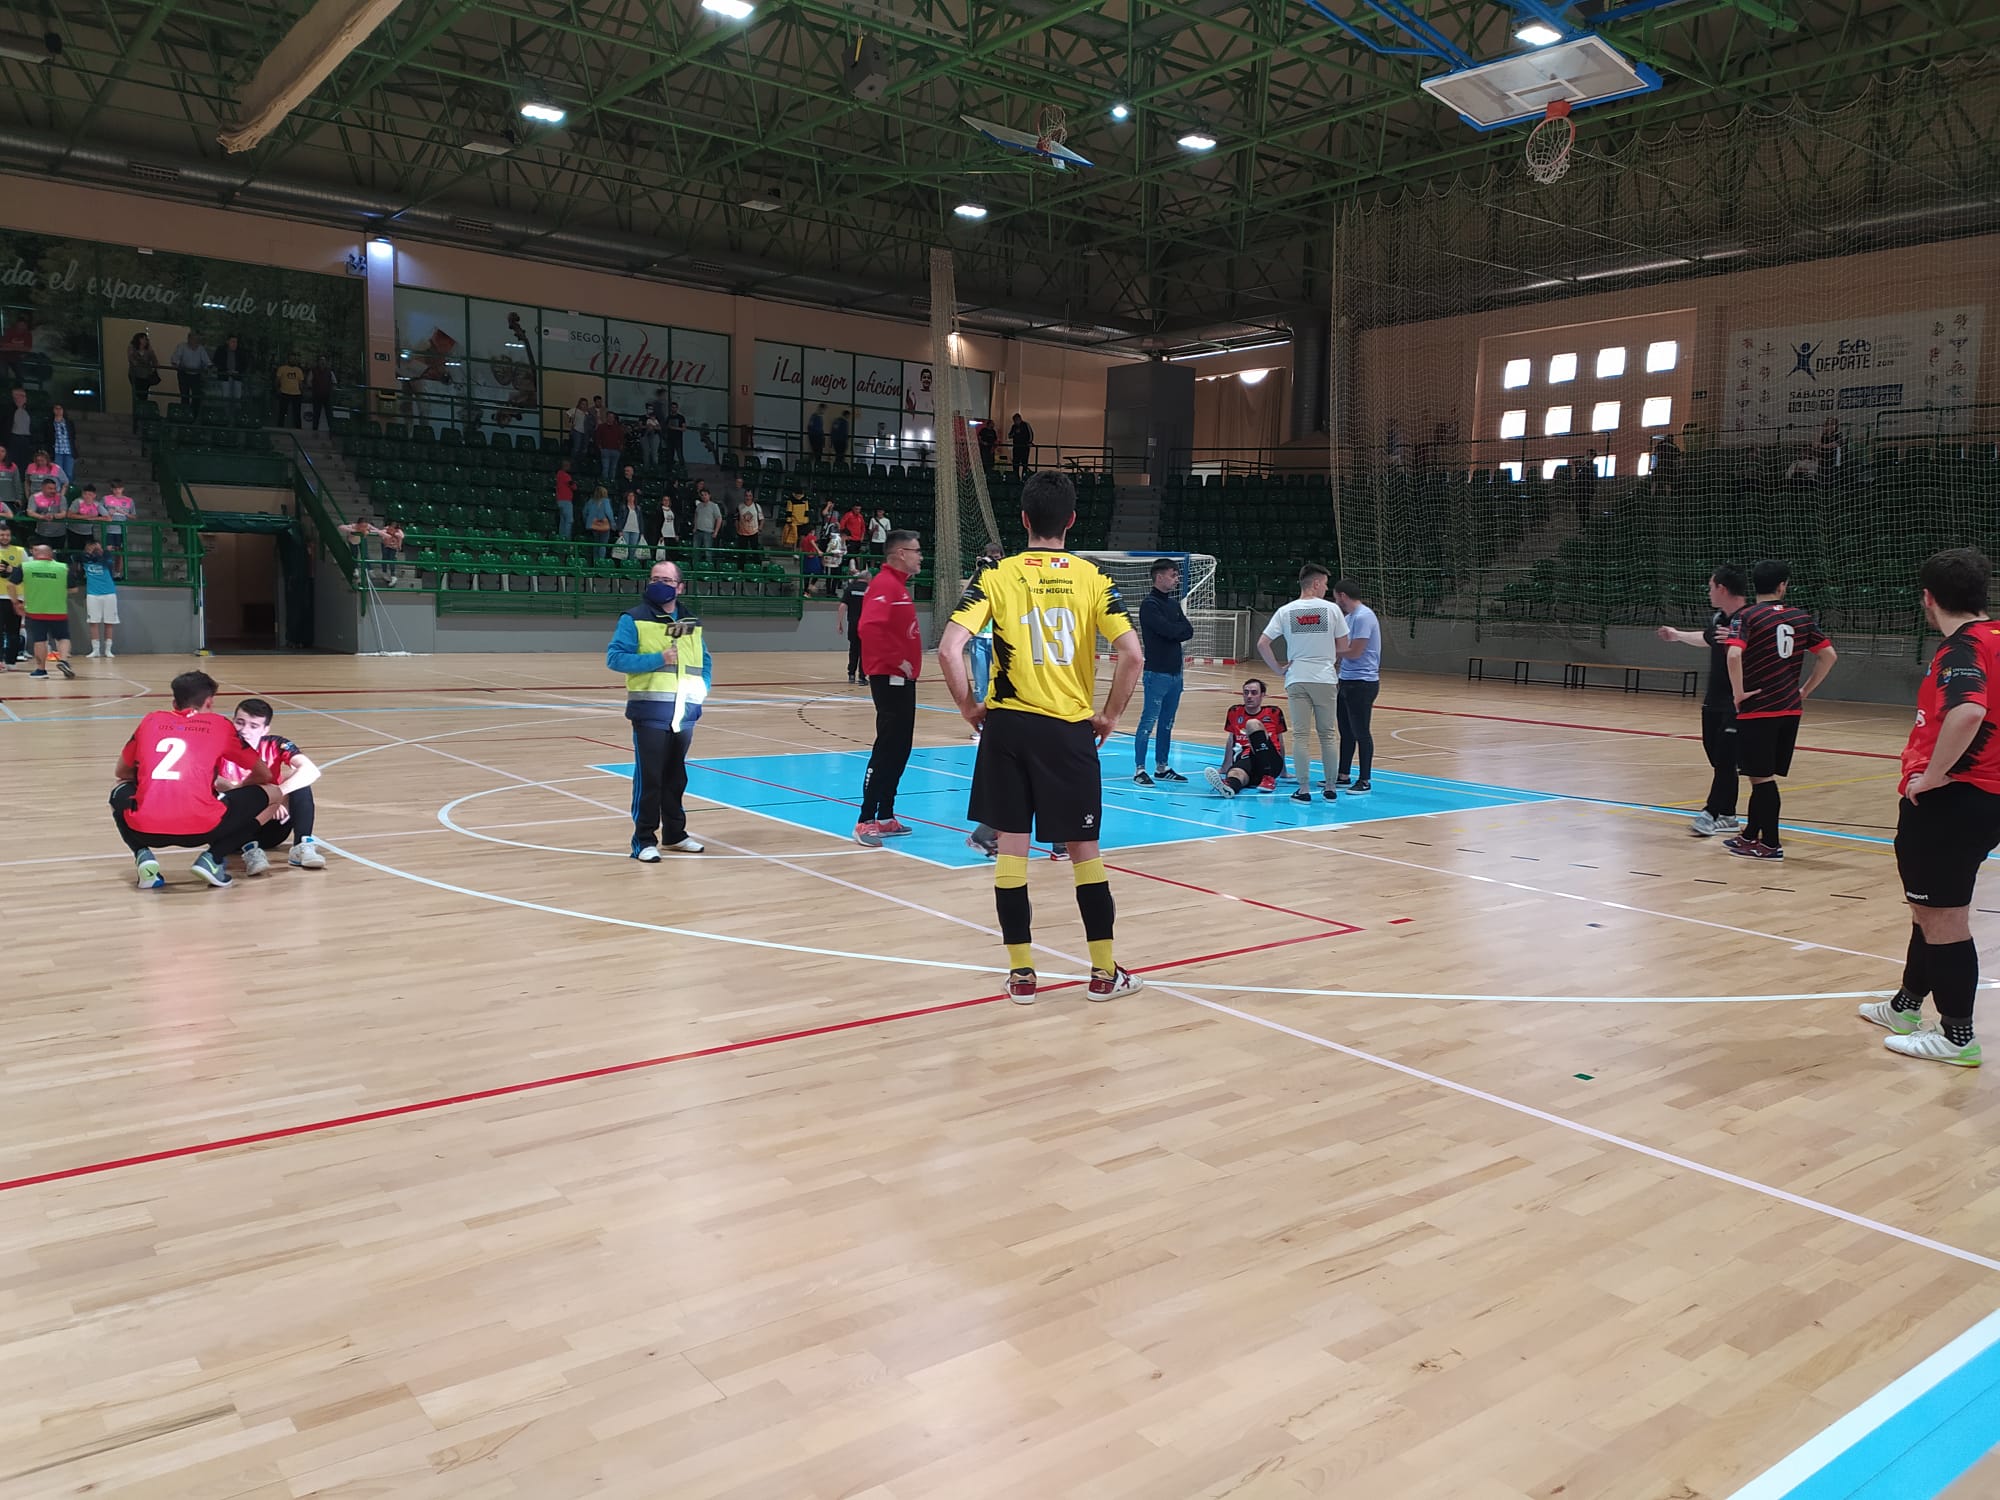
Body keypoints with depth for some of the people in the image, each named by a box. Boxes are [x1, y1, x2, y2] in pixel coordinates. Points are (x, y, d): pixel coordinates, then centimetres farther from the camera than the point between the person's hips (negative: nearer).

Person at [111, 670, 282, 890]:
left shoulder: (151, 720, 20)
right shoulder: (219, 724, 15)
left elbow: (122, 772, 34)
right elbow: (265, 775, 25)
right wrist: (234, 791, 44)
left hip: (144, 829, 3)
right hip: (199, 830, -3)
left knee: (120, 792, 38)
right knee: (273, 793, 16)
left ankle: (143, 856, 11)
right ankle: (213, 858, 1)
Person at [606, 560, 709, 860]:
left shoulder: (691, 622, 13)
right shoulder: (634, 619, -5)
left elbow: (704, 660, 22)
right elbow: (614, 657, -13)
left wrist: (704, 686, 2)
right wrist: (658, 659, -20)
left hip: (684, 712, 5)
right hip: (650, 712, -5)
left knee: (676, 776, 15)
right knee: (648, 777, -3)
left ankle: (674, 834, 27)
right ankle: (644, 840, 5)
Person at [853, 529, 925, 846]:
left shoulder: (899, 585, 17)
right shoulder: (885, 584, -14)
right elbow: (869, 627, -28)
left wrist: (907, 661, 12)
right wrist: (896, 660, -22)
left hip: (903, 679, 10)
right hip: (890, 677, -10)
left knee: (899, 749, 12)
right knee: (887, 749, -8)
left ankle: (886, 817, 20)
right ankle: (866, 821, -4)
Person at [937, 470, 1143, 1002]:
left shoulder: (996, 577, -1)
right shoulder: (1093, 578, -1)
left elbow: (949, 649, -13)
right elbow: (1131, 654, -11)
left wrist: (970, 708, 0)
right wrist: (1109, 715, 2)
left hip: (1007, 724, 0)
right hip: (1071, 729, 0)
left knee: (1011, 844, 7)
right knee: (1084, 847, 10)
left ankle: (1021, 972, 12)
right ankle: (1105, 971, 18)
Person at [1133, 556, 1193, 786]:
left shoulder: (1174, 604, 16)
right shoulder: (1149, 604, -10)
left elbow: (1188, 632, 9)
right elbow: (1168, 630, -20)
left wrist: (1176, 631, -9)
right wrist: (1182, 627, -1)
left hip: (1175, 672, 8)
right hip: (1157, 672, -8)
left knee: (1167, 723, 12)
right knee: (1149, 722, -7)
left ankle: (1162, 767, 20)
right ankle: (1139, 770, -4)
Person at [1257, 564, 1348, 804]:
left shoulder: (1285, 611, 0)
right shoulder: (1331, 608, -4)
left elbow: (1262, 644, -5)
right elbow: (1343, 646, 1)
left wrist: (1279, 668, 3)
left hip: (1296, 679, 1)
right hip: (1325, 678, -1)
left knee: (1302, 735, 4)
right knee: (1328, 734, 9)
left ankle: (1304, 789, 4)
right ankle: (1330, 787, 15)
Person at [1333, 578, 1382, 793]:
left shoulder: (1363, 617, -16)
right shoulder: (1350, 616, 14)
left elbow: (1353, 652, -20)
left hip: (1362, 682, -10)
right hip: (1346, 681, 10)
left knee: (1361, 732, -3)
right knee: (1346, 731, 15)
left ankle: (1365, 781, 4)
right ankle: (1343, 776, 23)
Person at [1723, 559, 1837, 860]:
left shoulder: (1748, 616, -8)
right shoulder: (1801, 618, 8)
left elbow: (1734, 655, -23)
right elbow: (1829, 655, 9)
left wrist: (1738, 692, -12)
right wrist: (1805, 690, 15)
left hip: (1757, 709, -6)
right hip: (1790, 709, 6)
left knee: (1761, 776, 1)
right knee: (1763, 775, 15)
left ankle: (1771, 843, 6)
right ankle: (1751, 835, 25)